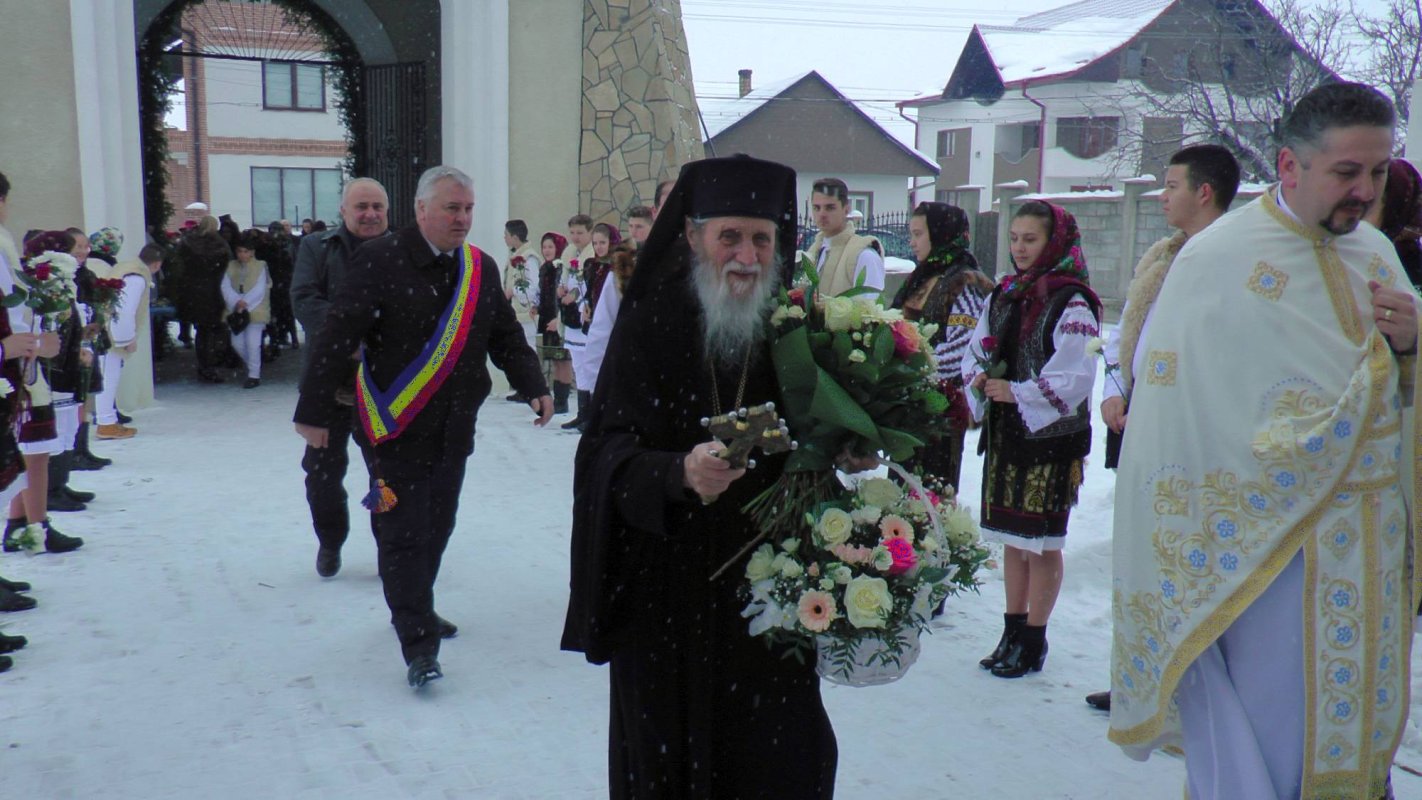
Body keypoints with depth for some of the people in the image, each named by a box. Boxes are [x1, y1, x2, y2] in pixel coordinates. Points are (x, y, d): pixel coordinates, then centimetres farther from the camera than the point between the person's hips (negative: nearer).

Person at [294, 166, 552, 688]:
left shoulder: (482, 268, 7)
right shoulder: (380, 261, -10)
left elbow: (507, 336, 14)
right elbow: (337, 338, -12)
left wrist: (533, 387, -1)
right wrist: (314, 412, -14)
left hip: (454, 430, 6)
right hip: (395, 429, -6)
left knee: (437, 527, 17)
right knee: (405, 533, -3)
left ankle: (416, 610, 37)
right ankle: (418, 643, 2)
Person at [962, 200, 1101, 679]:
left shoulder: (1072, 304, -12)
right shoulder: (1004, 295, 10)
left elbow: (1074, 379, -19)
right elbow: (975, 351, 13)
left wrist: (1015, 393, -17)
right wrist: (980, 379, -7)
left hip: (1051, 437, -7)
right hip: (1004, 433, 7)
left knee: (1042, 542, 3)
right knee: (1011, 539, 14)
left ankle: (1033, 641, 15)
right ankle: (1013, 630, 26)